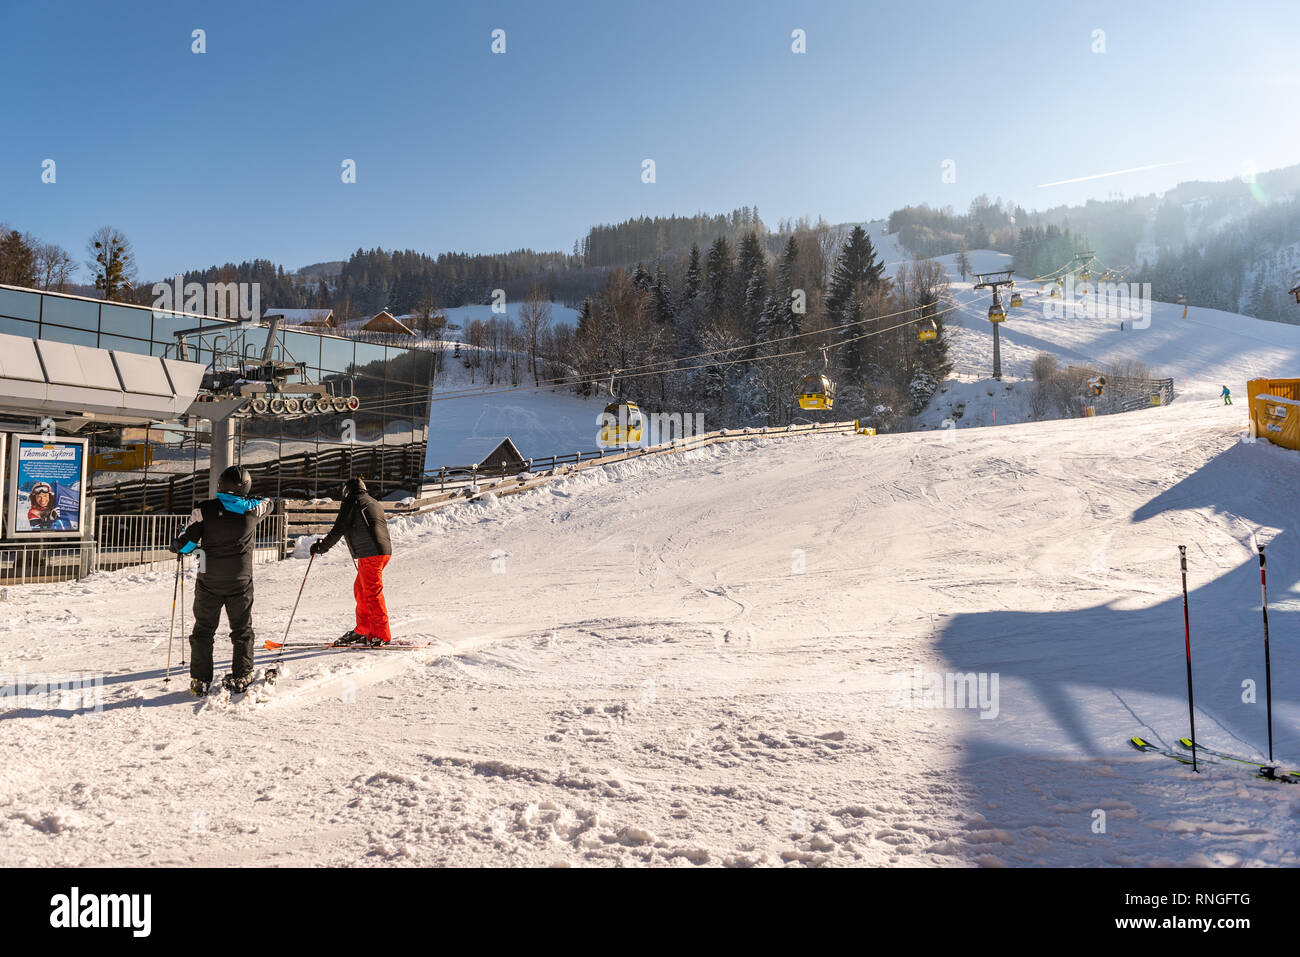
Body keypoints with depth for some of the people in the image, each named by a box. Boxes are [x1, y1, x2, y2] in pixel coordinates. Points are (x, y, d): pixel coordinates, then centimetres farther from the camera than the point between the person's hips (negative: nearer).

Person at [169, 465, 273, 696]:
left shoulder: (204, 510, -10)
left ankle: (200, 680, 12)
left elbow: (185, 543, -7)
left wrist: (178, 546, 15)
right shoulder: (252, 510, -8)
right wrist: (248, 496, 32)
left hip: (209, 581, 0)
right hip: (241, 582, 0)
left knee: (204, 630, 12)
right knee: (242, 629, 14)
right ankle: (240, 677, 17)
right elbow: (266, 503, 16)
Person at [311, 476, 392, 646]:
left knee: (372, 594, -5)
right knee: (360, 589, 17)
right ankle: (363, 630, 21)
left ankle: (382, 635, -4)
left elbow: (338, 530, -4)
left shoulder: (350, 503, 0)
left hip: (369, 554, -9)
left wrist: (320, 547, 9)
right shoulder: (374, 504, 24)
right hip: (384, 551, 9)